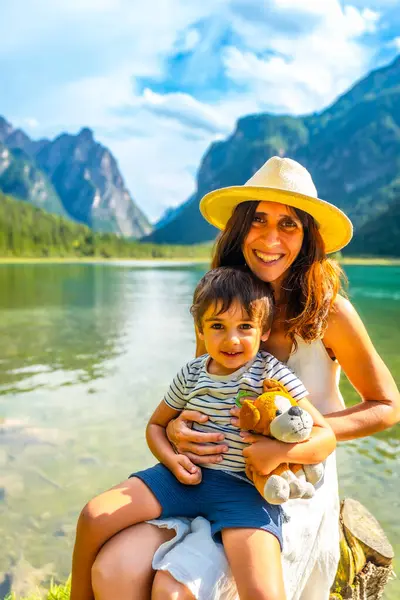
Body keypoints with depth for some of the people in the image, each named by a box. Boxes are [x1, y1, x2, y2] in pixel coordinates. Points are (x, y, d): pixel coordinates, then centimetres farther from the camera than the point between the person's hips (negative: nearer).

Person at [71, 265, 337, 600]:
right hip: (187, 475, 4)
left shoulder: (273, 375, -5)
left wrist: (278, 452, -26)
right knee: (93, 517, -8)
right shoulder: (192, 374, 7)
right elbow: (156, 425, 20)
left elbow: (325, 437, -6)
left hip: (243, 487, -4)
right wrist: (171, 459, -2)